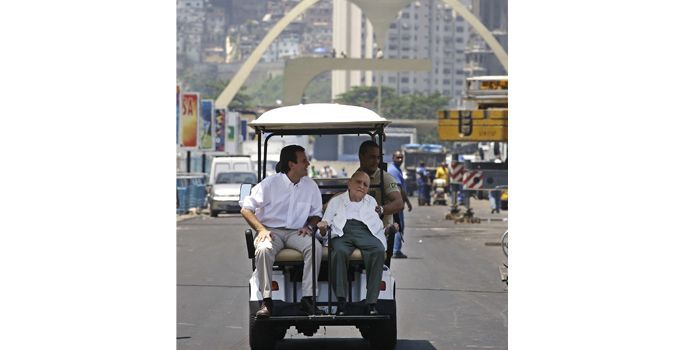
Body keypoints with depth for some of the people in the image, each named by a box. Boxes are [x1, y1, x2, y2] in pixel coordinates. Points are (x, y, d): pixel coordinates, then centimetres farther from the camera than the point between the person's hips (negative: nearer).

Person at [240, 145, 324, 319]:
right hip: (271, 230, -2)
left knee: (316, 247, -29)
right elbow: (246, 209, -2)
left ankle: (307, 298, -26)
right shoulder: (270, 183, -3)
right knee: (263, 250, -36)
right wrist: (261, 229, -15)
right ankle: (266, 300, -29)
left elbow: (316, 213, 19)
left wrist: (309, 226, -4)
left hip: (296, 232, 2)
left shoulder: (311, 186, 7)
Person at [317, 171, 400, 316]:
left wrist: (389, 229, 4)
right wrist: (322, 227, -4)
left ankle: (372, 303, -36)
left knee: (379, 251, -35)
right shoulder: (336, 201, 29)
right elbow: (325, 225, 19)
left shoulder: (371, 201, 33)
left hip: (365, 232, 1)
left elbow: (380, 228, 25)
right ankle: (341, 302, -39)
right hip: (341, 232, -1)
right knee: (339, 252, -38)